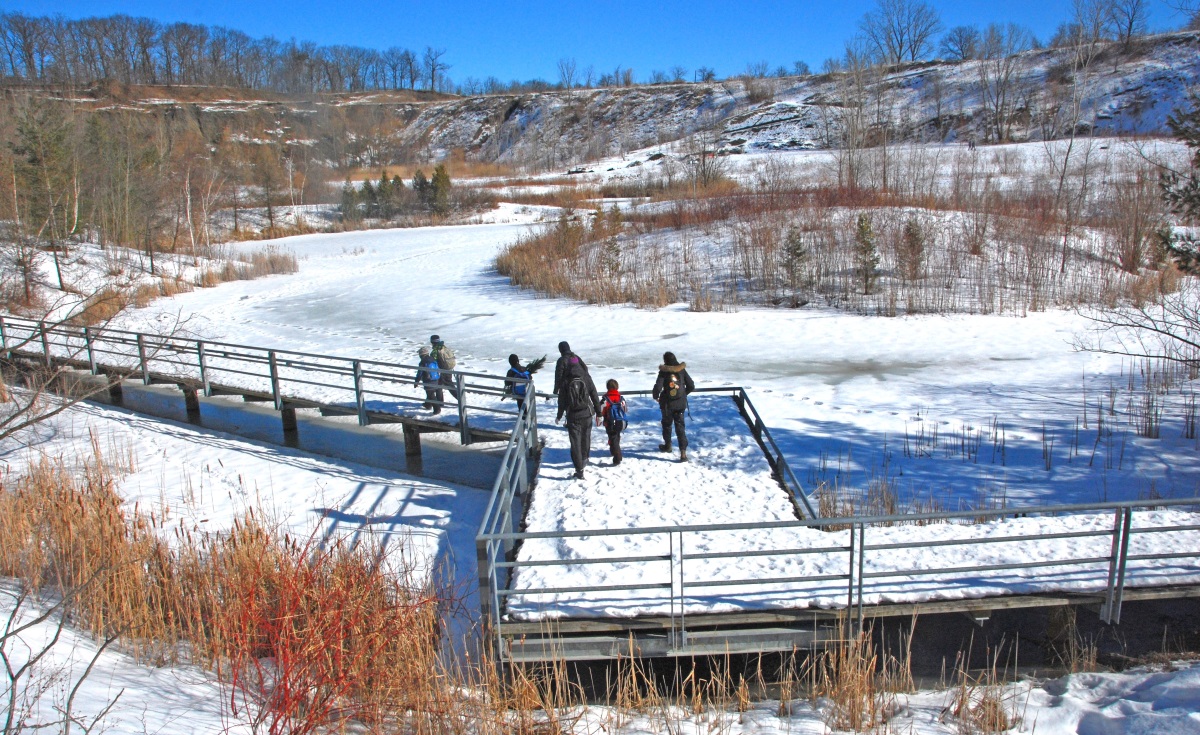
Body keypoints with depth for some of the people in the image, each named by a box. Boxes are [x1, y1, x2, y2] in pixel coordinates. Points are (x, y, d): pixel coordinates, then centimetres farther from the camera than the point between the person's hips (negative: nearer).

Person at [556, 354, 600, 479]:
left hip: (573, 417, -2)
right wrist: (598, 413, 9)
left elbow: (562, 401, -3)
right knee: (586, 437, 24)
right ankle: (584, 459, 44)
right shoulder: (586, 379, -5)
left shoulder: (566, 382, -9)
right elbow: (595, 397, -1)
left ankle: (579, 470, -3)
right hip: (587, 414, 2)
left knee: (575, 442, 2)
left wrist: (559, 416, 9)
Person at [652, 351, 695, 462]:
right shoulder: (682, 370, -1)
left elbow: (658, 387, -18)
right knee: (680, 426, 2)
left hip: (667, 403, -2)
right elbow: (691, 386, 1)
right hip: (680, 403, 2)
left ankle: (667, 445, 39)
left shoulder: (663, 372, -9)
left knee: (667, 424, 22)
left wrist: (656, 396, 3)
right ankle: (683, 452, -10)